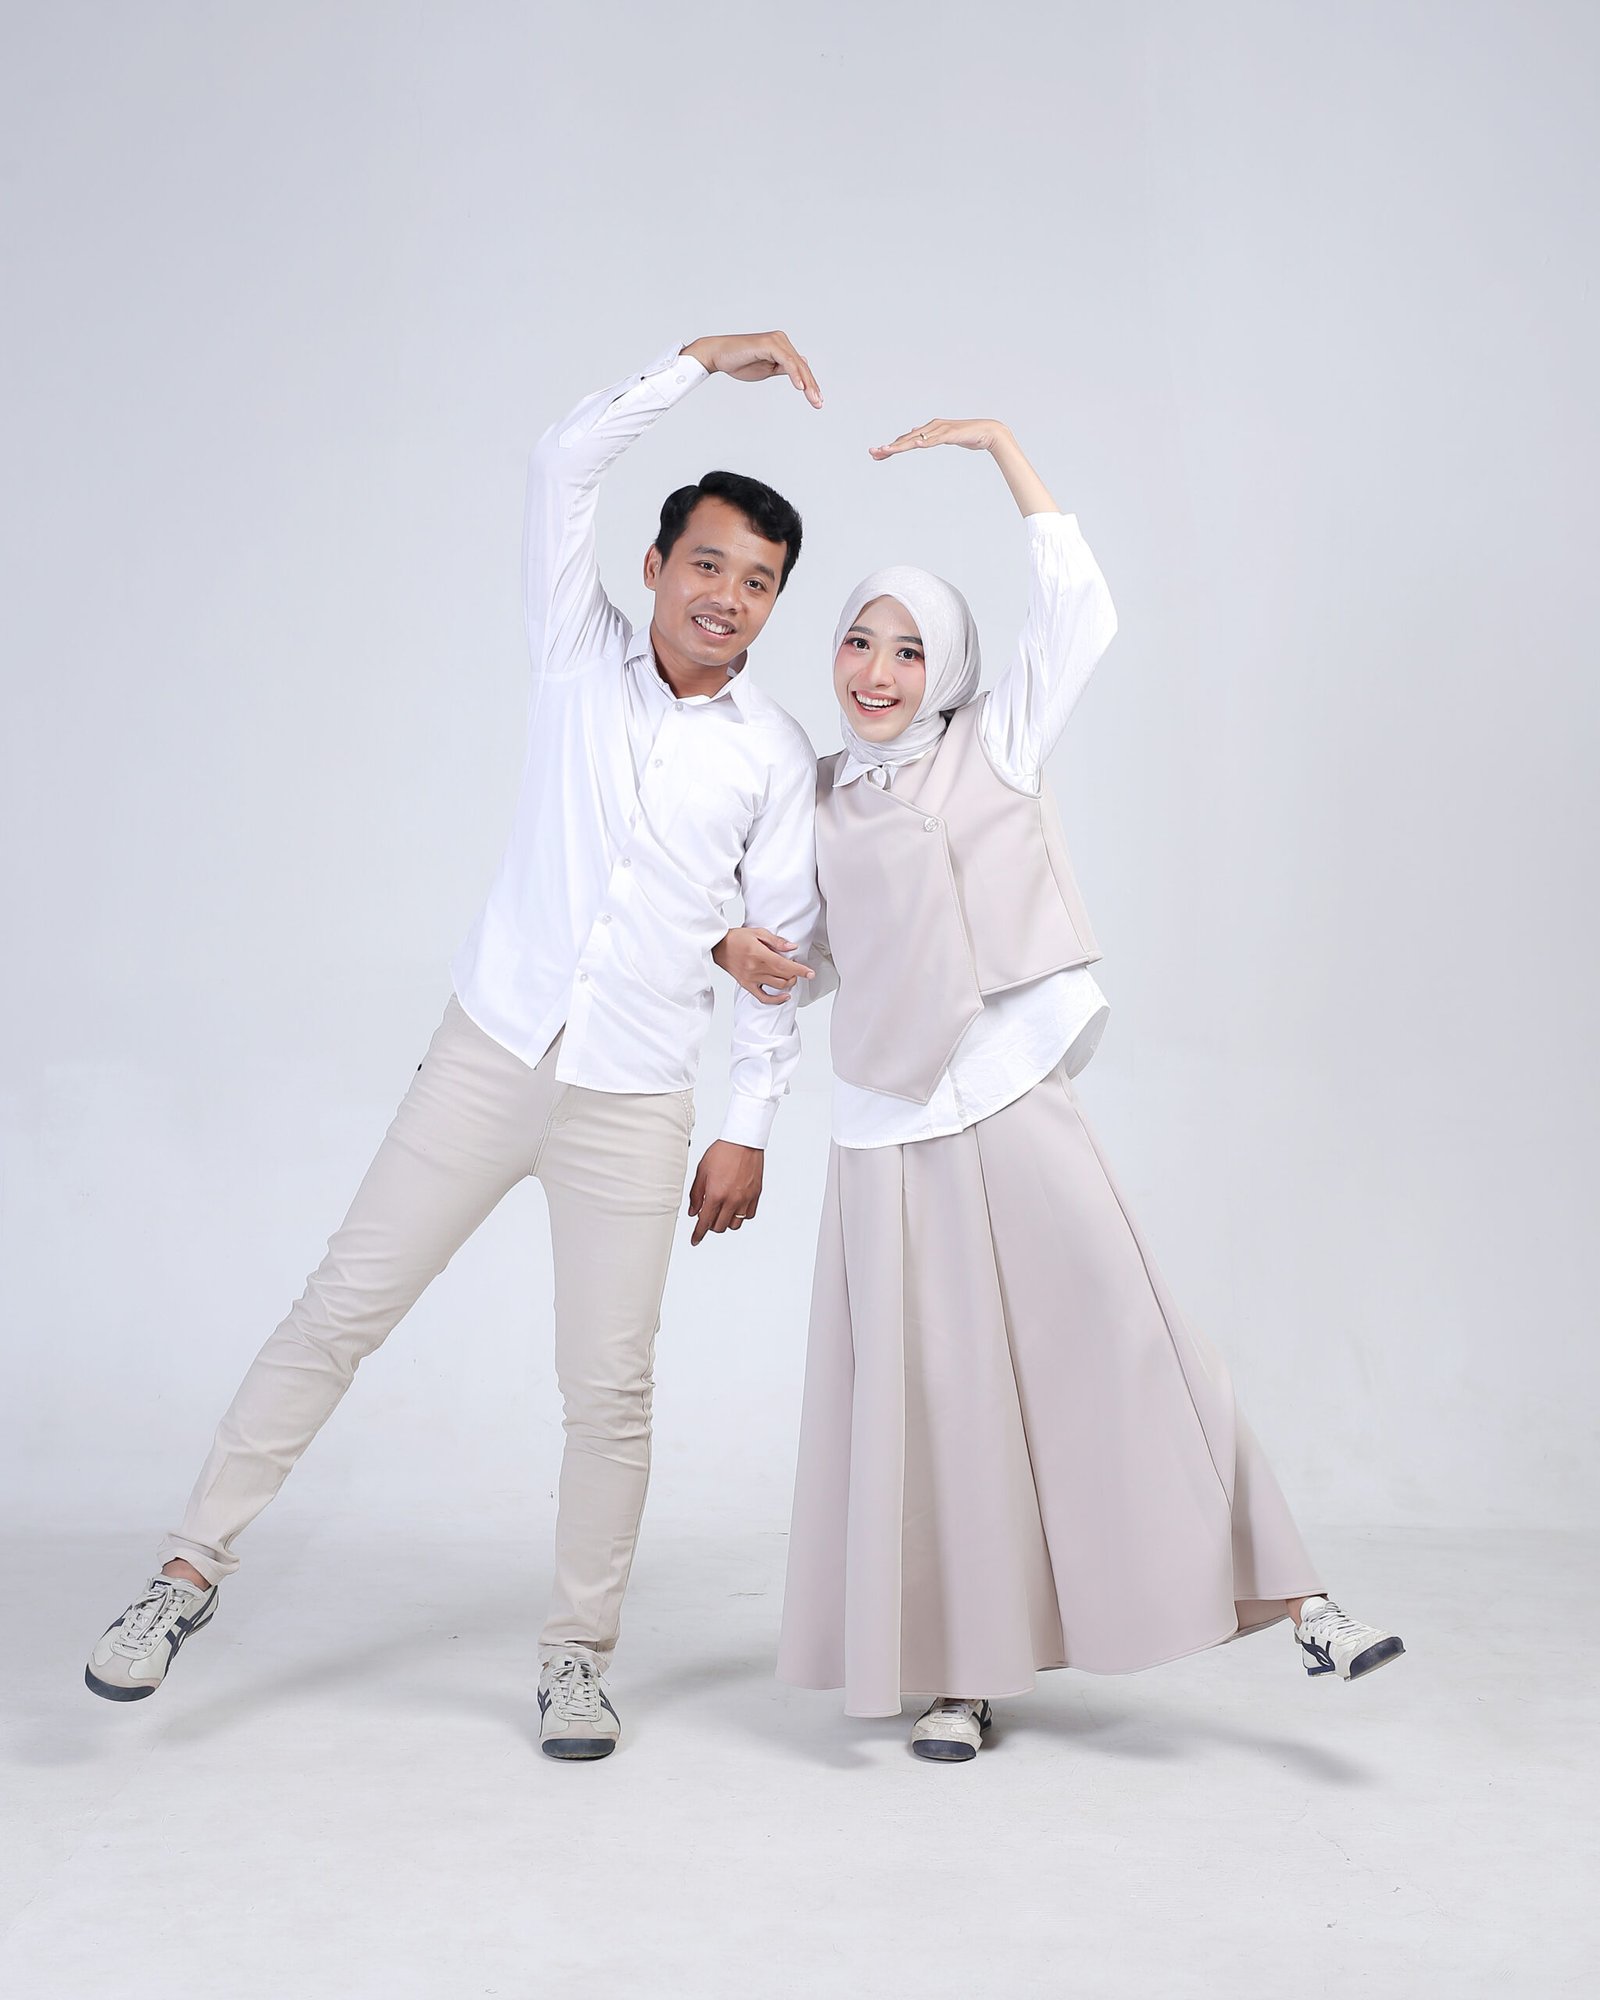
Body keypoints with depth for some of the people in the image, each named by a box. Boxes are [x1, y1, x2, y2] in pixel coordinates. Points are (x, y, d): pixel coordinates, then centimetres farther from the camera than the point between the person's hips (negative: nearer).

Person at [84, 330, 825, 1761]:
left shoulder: (775, 755, 0)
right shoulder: (581, 654, 2)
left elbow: (786, 948, 4)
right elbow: (565, 463, -9)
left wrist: (751, 1129, 1)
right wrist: (704, 360, -14)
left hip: (633, 1102, 0)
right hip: (489, 1053, 1)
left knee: (608, 1384, 2)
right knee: (343, 1307, 2)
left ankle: (579, 1653, 19)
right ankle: (194, 1569, 16)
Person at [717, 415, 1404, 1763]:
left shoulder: (991, 748, 7)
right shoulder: (822, 800, 16)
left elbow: (1080, 615, -4)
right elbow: (811, 961, 22)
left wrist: (1001, 447, -3)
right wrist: (745, 951, 0)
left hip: (1014, 1102, -3)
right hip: (889, 1130, 3)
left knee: (1120, 1339, -9)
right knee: (931, 1394, 3)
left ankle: (1290, 1599, -2)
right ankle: (963, 1672, 12)